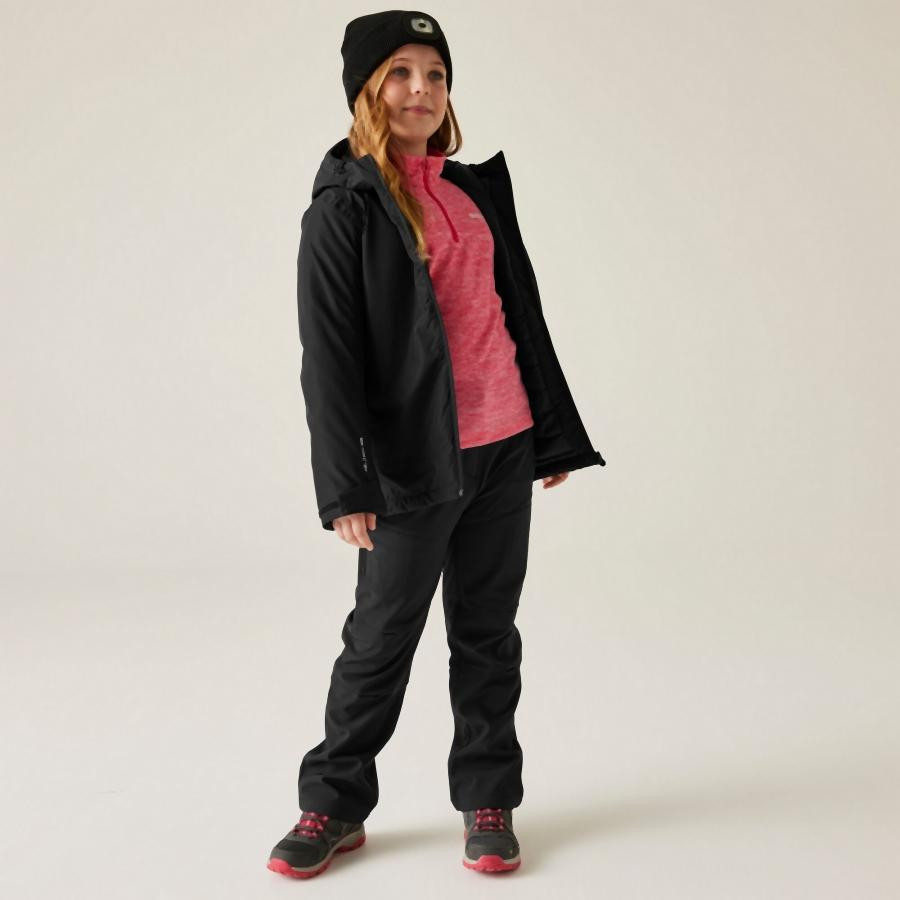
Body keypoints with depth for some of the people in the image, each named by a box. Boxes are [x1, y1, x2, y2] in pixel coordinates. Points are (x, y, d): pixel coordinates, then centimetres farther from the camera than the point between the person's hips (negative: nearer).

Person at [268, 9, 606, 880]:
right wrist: (347, 485, -16)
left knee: (488, 629, 12)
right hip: (415, 457, -5)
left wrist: (554, 432, 14)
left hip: (503, 448, 5)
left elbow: (521, 311, 15)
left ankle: (488, 802, 25)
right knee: (381, 635, 5)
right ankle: (334, 804, 23)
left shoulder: (477, 188, 12)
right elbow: (327, 354, -10)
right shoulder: (343, 208, -5)